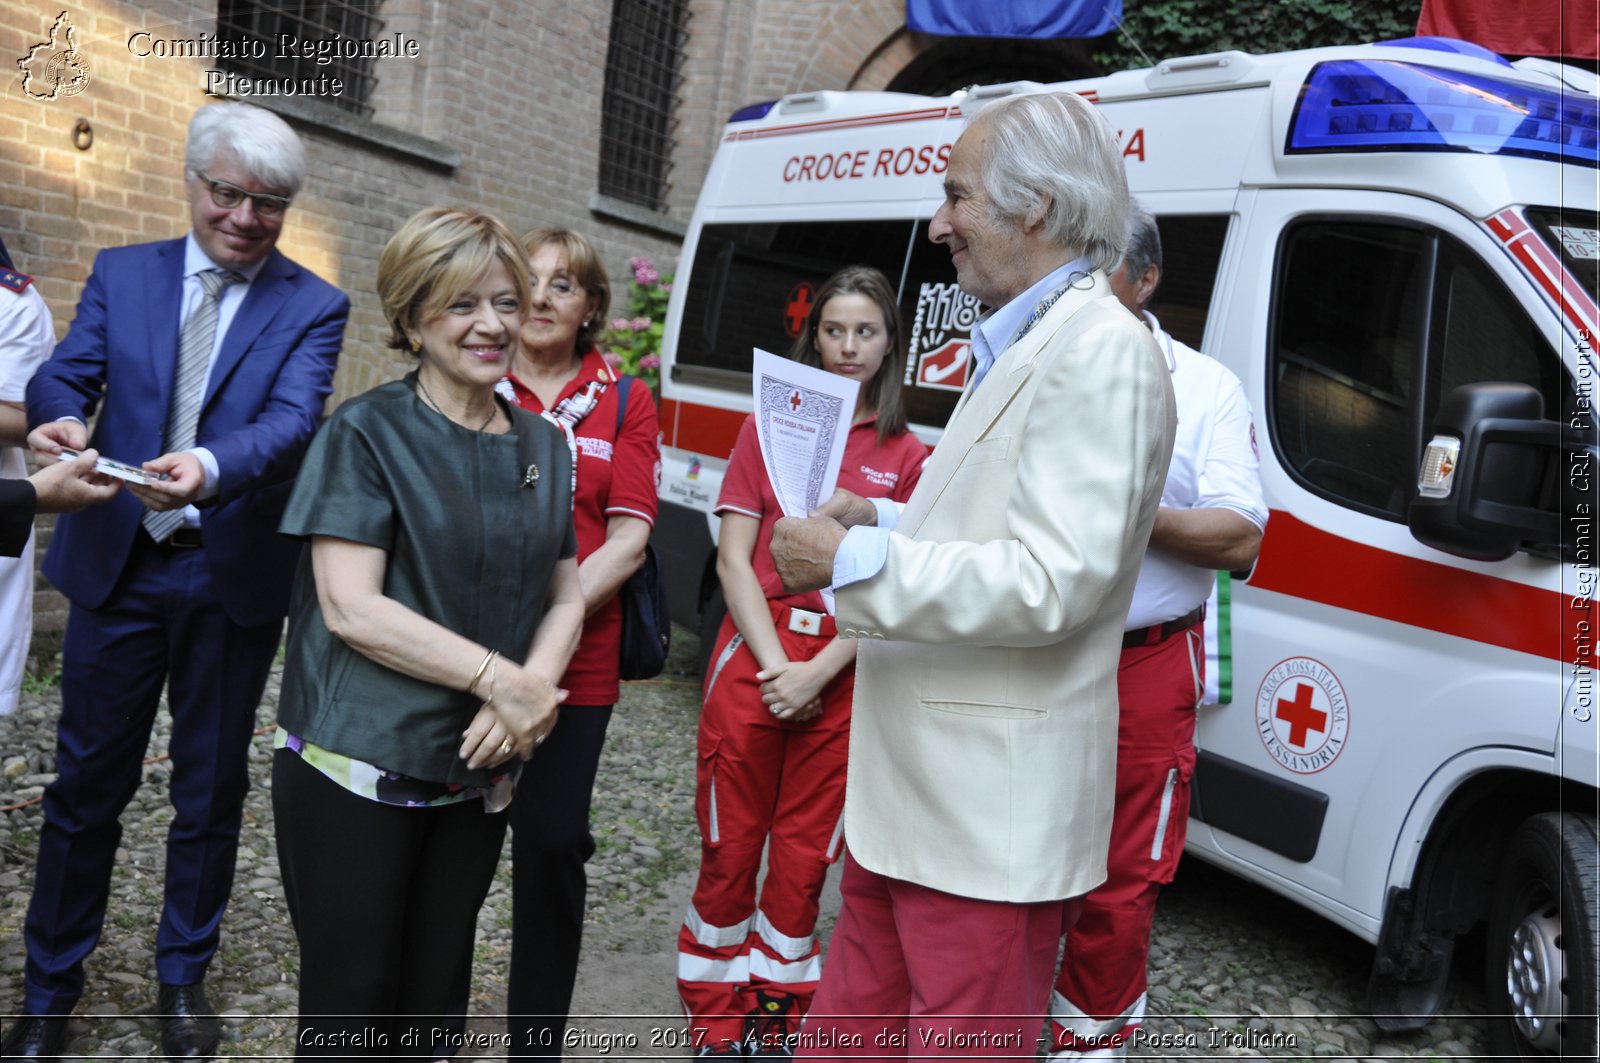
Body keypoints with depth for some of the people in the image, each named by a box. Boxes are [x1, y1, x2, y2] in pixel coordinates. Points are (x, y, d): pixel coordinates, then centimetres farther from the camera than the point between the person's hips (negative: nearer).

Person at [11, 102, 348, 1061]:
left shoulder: (313, 307, -2)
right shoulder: (122, 275, 7)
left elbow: (294, 418, -17)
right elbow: (66, 375, -3)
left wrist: (210, 468, -37)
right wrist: (60, 422, -27)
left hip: (235, 578, -1)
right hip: (118, 563, 2)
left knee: (212, 789, 11)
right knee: (88, 779, 10)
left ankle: (185, 977, 31)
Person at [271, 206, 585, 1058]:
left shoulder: (543, 447, 9)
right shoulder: (367, 433, -7)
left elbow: (565, 597, 9)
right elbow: (350, 607, -15)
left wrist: (532, 686, -11)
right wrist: (500, 678, -17)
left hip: (477, 773, 5)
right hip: (356, 770, -4)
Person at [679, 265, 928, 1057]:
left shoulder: (906, 457, 5)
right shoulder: (769, 428, 6)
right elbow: (733, 557, 1)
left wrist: (815, 674, -11)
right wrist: (775, 664, -10)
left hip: (844, 671, 0)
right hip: (754, 653, 0)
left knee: (804, 854, 9)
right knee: (731, 844, 6)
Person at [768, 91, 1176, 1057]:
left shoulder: (1102, 353, -17)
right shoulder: (1028, 345, 16)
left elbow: (1052, 582, -26)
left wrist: (852, 562, -19)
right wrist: (883, 522, 11)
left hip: (989, 822, -10)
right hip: (910, 791, 10)